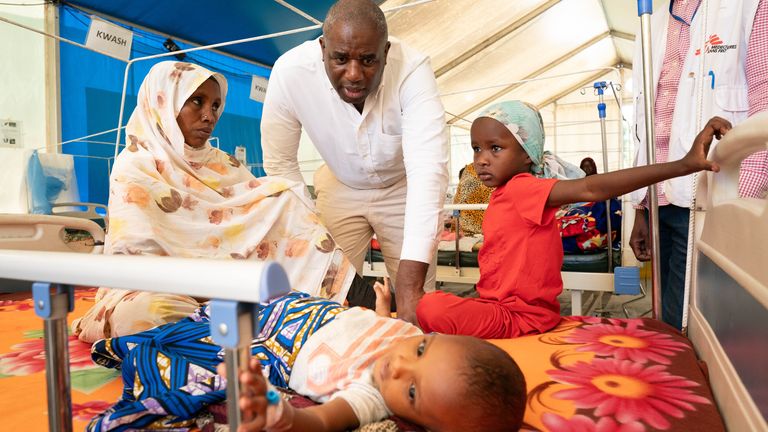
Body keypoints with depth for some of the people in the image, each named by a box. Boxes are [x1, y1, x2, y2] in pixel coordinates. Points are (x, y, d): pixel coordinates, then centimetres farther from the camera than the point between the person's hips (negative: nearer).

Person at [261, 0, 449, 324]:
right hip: (341, 186, 1)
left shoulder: (412, 70, -31)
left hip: (403, 186, -1)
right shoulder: (290, 72, -26)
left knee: (418, 303, -2)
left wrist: (409, 283, -47)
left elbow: (429, 170, -39)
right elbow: (281, 165, -15)